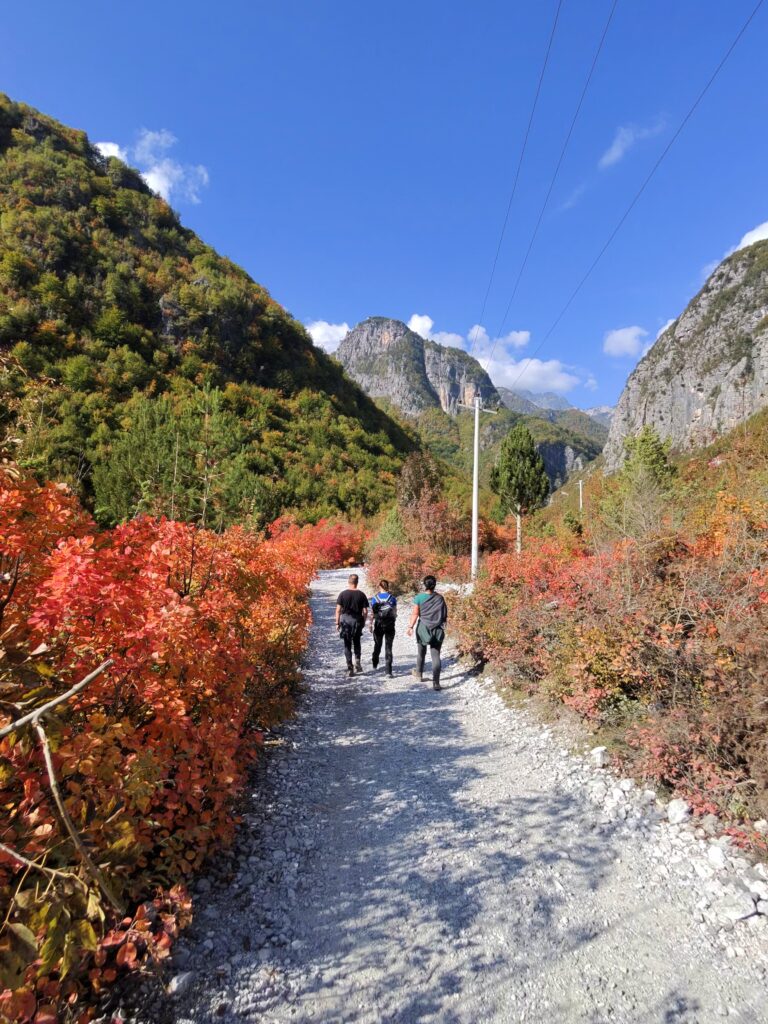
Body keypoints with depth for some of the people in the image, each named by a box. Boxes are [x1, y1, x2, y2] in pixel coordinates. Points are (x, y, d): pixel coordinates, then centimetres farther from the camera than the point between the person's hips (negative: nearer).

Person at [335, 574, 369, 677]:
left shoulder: (343, 594, -6)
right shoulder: (361, 595, -4)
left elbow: (338, 610, -7)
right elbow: (365, 611, -2)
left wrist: (337, 623, 1)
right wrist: (363, 622, 11)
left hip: (345, 621, -1)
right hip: (357, 621, 1)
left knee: (347, 645, 7)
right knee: (357, 642, 22)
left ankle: (350, 668, 3)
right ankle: (357, 661, 6)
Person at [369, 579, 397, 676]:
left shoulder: (374, 598, -3)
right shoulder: (392, 598, -5)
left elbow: (372, 613, -2)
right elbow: (395, 613, -3)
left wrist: (371, 625, 6)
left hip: (378, 625, 1)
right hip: (389, 625, -1)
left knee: (377, 644, 23)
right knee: (388, 647, 3)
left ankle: (375, 663, 42)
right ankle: (388, 670, -3)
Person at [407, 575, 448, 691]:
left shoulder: (419, 597, -7)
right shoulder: (440, 598, -2)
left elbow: (415, 614, -11)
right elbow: (445, 614, 2)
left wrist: (411, 627, -9)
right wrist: (443, 625, 16)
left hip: (423, 628, 0)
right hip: (437, 630, 0)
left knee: (421, 652, 22)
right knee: (436, 655, 0)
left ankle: (419, 673, 41)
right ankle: (436, 682, -9)